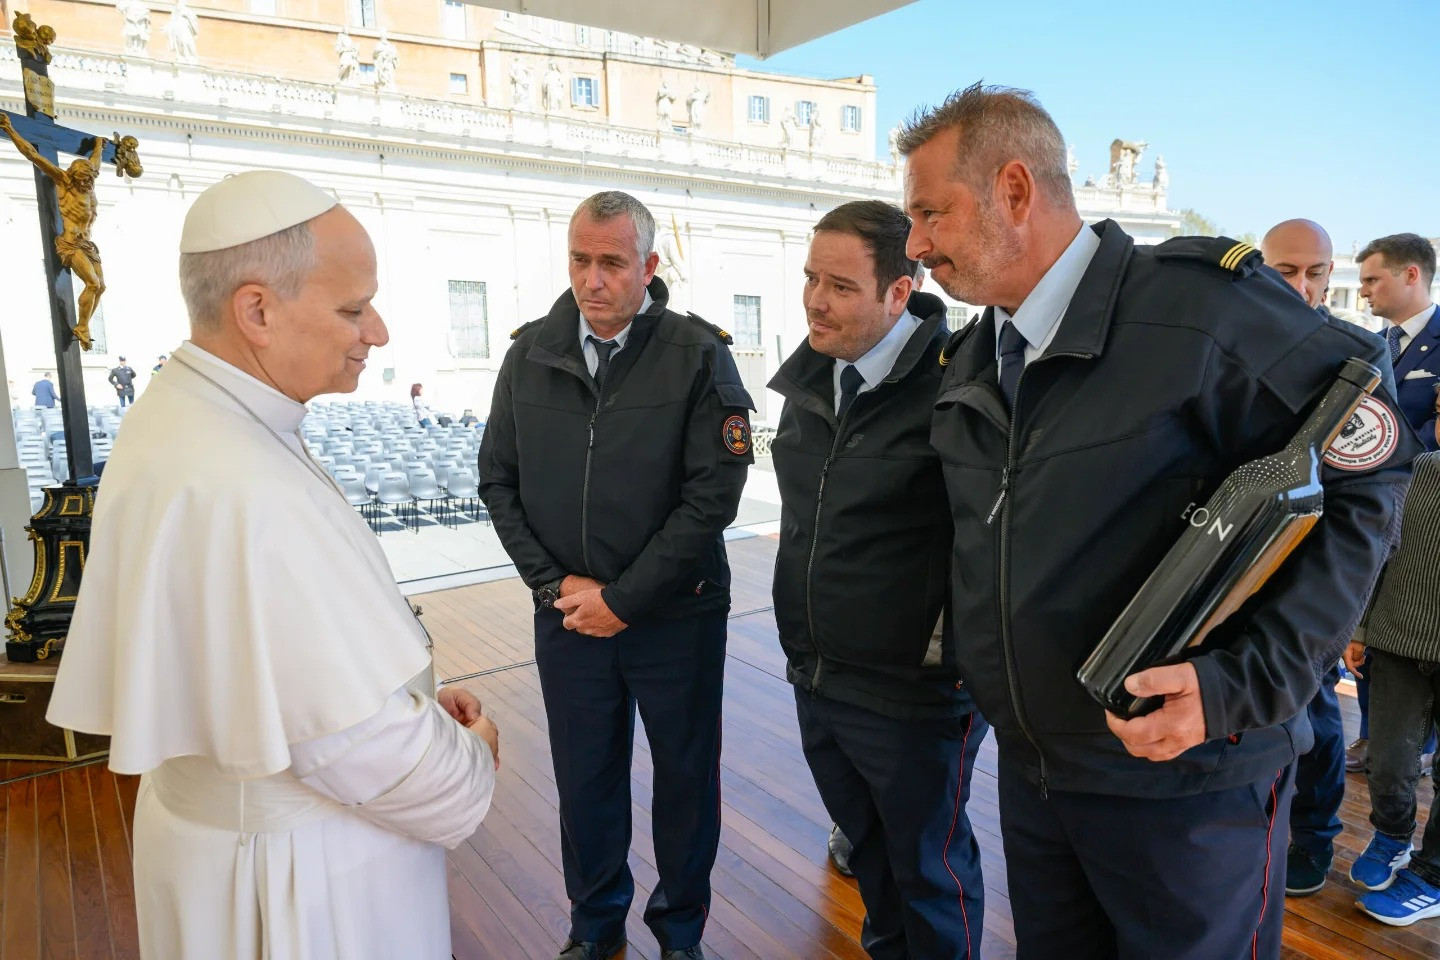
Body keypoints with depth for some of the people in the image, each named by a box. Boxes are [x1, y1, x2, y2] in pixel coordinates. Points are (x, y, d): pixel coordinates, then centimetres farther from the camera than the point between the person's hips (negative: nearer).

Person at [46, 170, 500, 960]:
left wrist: (414, 698, 5)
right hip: (300, 875, -9)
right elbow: (360, 741, -29)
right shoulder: (242, 493, -32)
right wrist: (472, 762, -10)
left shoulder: (178, 415, 0)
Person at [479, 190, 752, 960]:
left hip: (675, 615, -2)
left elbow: (713, 493, -15)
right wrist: (555, 584, -5)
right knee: (584, 778, 16)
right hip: (567, 614, 3)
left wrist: (624, 599, -14)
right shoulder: (529, 354, 1)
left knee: (686, 777, 13)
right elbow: (498, 479, 5)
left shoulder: (699, 355, -10)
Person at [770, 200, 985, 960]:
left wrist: (954, 654, -13)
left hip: (911, 692, -7)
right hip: (814, 678, 7)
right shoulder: (810, 375, 4)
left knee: (929, 869, 15)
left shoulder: (953, 383, -20)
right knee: (867, 851, 26)